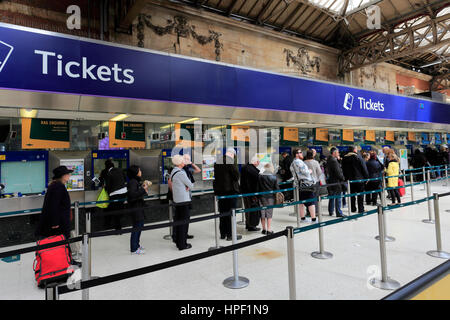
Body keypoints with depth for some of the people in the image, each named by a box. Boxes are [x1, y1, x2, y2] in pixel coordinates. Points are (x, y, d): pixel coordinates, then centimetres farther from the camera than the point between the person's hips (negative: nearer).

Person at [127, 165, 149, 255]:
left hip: (138, 207, 10)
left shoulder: (136, 181, 13)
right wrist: (143, 189, -23)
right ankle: (134, 249, 8)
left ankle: (136, 245, 33)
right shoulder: (132, 182, -18)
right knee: (137, 227, -3)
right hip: (135, 208, -10)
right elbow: (132, 194, -29)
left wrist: (143, 188, 4)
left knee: (140, 225, 19)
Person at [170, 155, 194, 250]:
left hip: (176, 200, 9)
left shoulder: (173, 172, 11)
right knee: (184, 221, -1)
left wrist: (188, 187, 1)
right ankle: (182, 244, 5)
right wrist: (190, 186, 9)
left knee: (177, 220, 16)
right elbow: (191, 185, -11)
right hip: (183, 200, -9)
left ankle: (178, 241, 27)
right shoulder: (181, 173, -18)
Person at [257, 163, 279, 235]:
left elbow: (257, 187, 3)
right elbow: (276, 187, -4)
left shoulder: (260, 176, -1)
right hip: (270, 197, -2)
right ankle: (268, 230, 6)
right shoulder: (273, 176, -7)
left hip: (262, 197, 2)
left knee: (262, 213, 10)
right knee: (269, 213, 5)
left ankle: (264, 229, 19)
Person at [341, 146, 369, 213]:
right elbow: (364, 168, -8)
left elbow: (343, 170, 10)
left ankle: (353, 209, 17)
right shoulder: (358, 157, -10)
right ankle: (361, 209, 5)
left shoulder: (344, 158, 5)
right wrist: (366, 177, 1)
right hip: (359, 179, -4)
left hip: (350, 179, 4)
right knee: (360, 195, 3)